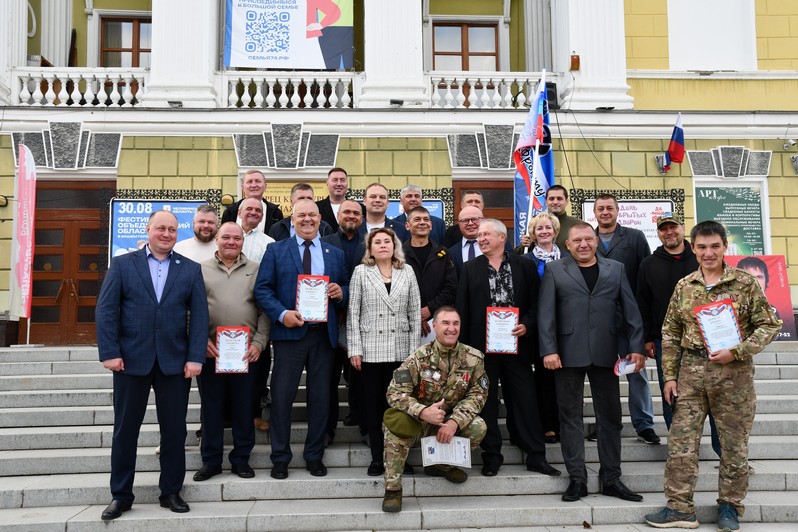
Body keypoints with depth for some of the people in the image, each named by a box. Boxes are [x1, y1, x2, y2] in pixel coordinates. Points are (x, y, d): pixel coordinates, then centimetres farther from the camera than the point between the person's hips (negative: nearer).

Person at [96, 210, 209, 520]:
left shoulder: (190, 269, 6)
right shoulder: (122, 264, 4)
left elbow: (199, 316, 2)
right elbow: (106, 310, -1)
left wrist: (195, 358, -7)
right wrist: (109, 352, -9)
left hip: (175, 363, 1)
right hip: (131, 360, 0)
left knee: (174, 430, 7)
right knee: (125, 430, 8)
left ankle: (171, 492, 21)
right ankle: (121, 495, 22)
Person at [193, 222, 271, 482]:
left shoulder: (255, 270, 8)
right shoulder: (201, 270, 9)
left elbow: (265, 309, 4)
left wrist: (259, 343, -6)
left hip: (246, 352, 0)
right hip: (210, 351, 0)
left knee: (244, 407, 6)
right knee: (211, 407, 7)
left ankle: (241, 459, 19)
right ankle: (211, 460, 20)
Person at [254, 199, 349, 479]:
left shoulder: (335, 254, 13)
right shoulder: (276, 250, 5)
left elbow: (346, 288, 15)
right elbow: (262, 289, -1)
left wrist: (341, 292, -8)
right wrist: (282, 313, -15)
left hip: (324, 334, 2)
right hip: (289, 331, -2)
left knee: (320, 398, 8)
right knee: (282, 397, 0)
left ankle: (314, 456, 21)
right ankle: (280, 458, 14)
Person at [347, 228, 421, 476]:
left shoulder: (407, 273, 8)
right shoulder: (361, 272, 4)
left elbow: (415, 313, 7)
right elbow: (353, 313, 1)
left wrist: (414, 349, 1)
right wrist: (355, 349, -4)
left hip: (400, 350, 1)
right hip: (370, 349, -1)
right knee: (373, 403, 4)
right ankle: (377, 457, 14)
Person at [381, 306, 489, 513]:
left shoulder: (473, 358, -7)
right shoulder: (419, 357, -15)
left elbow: (477, 394, -6)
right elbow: (395, 393, -20)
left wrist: (455, 422, -23)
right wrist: (423, 412, -37)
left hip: (453, 421, 3)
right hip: (418, 420, -2)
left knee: (478, 427, -24)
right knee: (396, 424, -33)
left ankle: (443, 464, 4)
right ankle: (393, 489, -18)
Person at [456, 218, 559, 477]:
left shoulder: (523, 266, 5)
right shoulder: (470, 269, 7)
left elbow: (536, 302, 6)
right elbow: (462, 309, 4)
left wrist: (527, 325, -11)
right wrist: (464, 346, -3)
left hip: (516, 342, -1)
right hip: (482, 344, 1)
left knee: (525, 398, 3)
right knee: (486, 400, 6)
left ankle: (536, 455, 13)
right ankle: (492, 455, 17)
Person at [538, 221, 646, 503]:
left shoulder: (615, 269, 11)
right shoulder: (554, 270, 5)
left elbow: (630, 310, 7)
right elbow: (546, 313, -1)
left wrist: (636, 348, -1)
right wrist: (549, 350, -10)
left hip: (605, 353, 2)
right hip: (568, 353, -2)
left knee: (610, 416, 7)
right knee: (570, 416, 4)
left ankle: (611, 478, 18)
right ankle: (577, 479, 13)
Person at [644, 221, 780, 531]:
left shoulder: (745, 282, -2)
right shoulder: (683, 286, 7)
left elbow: (769, 325, -2)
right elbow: (670, 334, 9)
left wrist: (736, 351, -14)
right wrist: (669, 376, 4)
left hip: (734, 372, -2)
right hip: (691, 371, 3)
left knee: (734, 443, 7)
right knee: (680, 441, 1)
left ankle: (730, 506, 24)